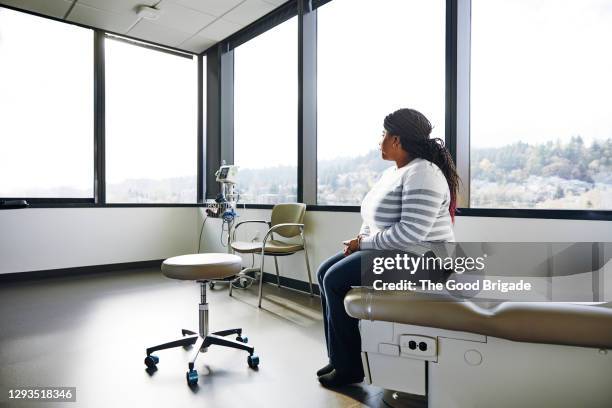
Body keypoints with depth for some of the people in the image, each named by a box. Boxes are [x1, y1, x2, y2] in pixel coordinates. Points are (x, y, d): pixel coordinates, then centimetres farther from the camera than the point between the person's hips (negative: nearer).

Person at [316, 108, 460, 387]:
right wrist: (361, 238, -1)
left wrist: (364, 243, -18)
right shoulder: (392, 172, 13)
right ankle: (339, 357, 10)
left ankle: (348, 367, -1)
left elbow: (411, 232, -29)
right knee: (325, 272, 2)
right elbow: (376, 217, 19)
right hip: (387, 250, 10)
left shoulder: (422, 174, -19)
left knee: (335, 279, -17)